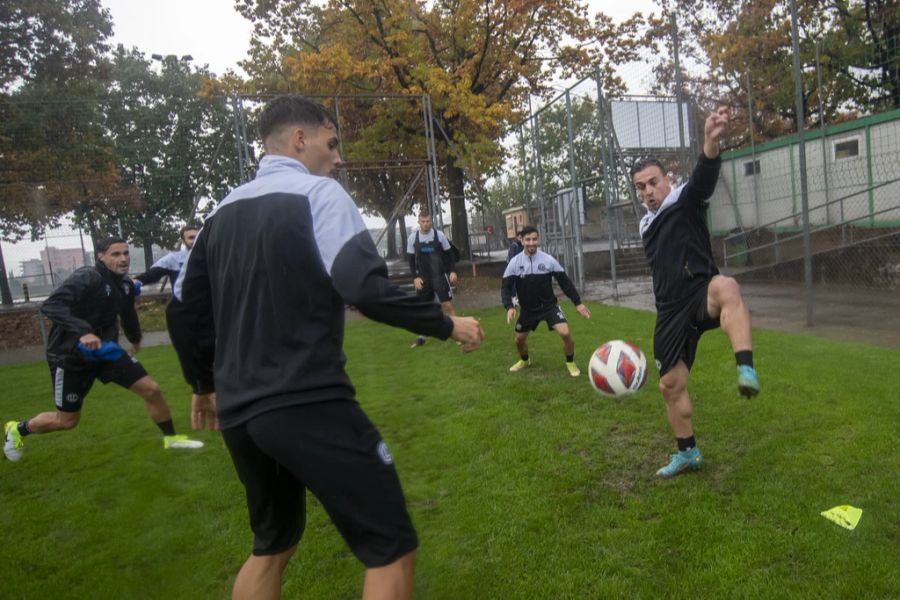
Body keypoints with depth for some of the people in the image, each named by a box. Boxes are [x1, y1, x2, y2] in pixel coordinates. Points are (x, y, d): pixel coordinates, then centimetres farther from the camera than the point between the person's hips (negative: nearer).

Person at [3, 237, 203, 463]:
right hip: (70, 355, -6)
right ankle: (17, 429, 38)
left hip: (105, 349, 6)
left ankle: (171, 437, 16)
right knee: (67, 420, 7)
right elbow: (50, 305, -32)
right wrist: (82, 331, -45)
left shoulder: (126, 284, 1)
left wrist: (135, 340, 37)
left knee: (151, 389, -4)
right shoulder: (87, 277, -21)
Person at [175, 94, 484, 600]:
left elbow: (190, 297, 23)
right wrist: (447, 325, -8)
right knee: (391, 548, 3)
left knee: (273, 544, 28)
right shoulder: (318, 192, -8)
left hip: (237, 412, 9)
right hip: (307, 405, -8)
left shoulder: (224, 209, 13)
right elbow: (366, 288, -20)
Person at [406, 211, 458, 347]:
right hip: (423, 278, 2)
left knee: (448, 305, -6)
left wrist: (452, 271, -6)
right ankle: (422, 336, 22)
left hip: (440, 276, -2)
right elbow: (411, 259, 6)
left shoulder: (439, 234, -4)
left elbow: (449, 254, 4)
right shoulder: (413, 237, 0)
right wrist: (415, 277, -4)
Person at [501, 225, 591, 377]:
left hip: (549, 305, -2)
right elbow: (506, 287, -9)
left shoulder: (548, 260, -13)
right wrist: (509, 307, -26)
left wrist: (578, 302, -7)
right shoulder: (514, 262, -11)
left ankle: (570, 363, 7)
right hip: (528, 309, 2)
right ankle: (525, 360, 45)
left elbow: (565, 281, -5)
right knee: (519, 339, 11)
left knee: (565, 333, -20)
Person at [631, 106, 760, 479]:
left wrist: (710, 142, -46)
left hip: (700, 296, -7)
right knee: (670, 385, 9)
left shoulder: (685, 204, -2)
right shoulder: (647, 226, 18)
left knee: (725, 287, -43)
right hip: (671, 312, 7)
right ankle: (687, 452, 28)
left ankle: (746, 370, -53)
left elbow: (704, 178, -26)